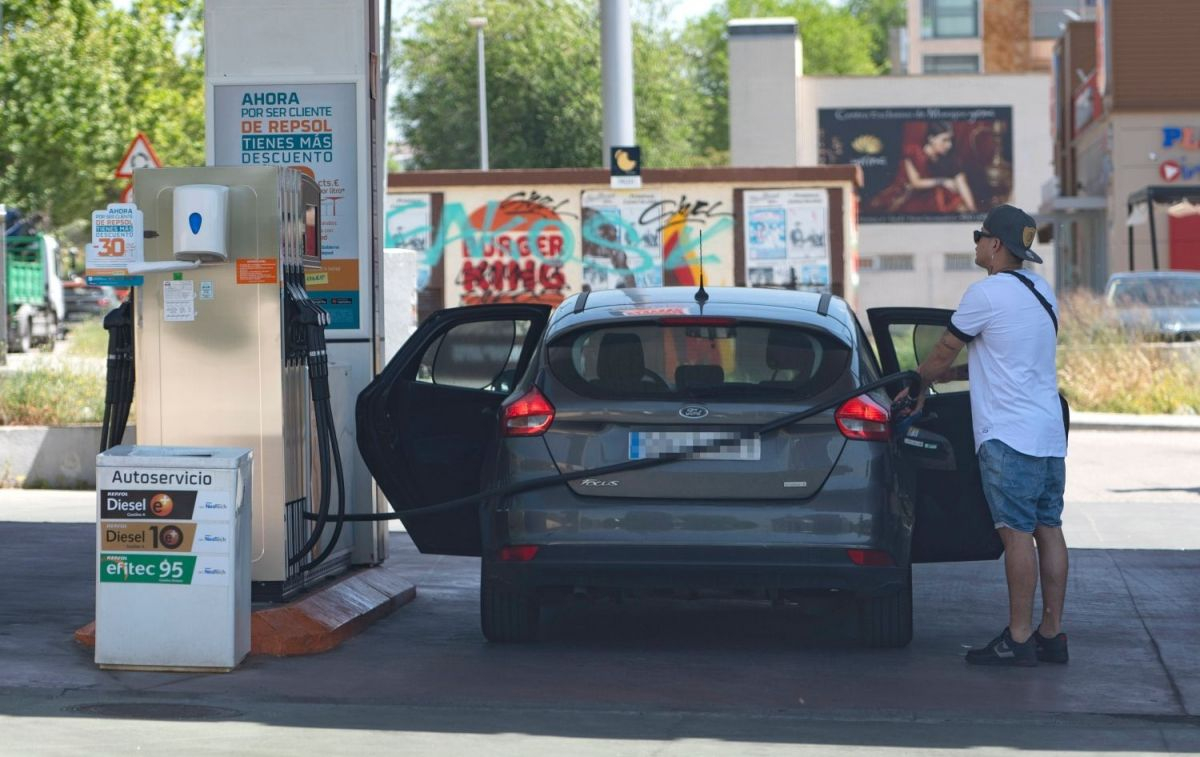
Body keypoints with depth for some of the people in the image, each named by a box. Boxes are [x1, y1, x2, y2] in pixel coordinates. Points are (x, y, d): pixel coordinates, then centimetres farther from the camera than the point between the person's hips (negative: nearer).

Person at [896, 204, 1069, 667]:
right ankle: (1052, 633, 11)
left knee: (1017, 533, -8)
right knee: (1048, 530, 8)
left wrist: (918, 387, 17)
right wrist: (936, 375, 25)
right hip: (1049, 432, 9)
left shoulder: (986, 294, -11)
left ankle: (1019, 638, -7)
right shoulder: (1040, 290, 16)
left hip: (1009, 435, -9)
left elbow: (943, 355, -3)